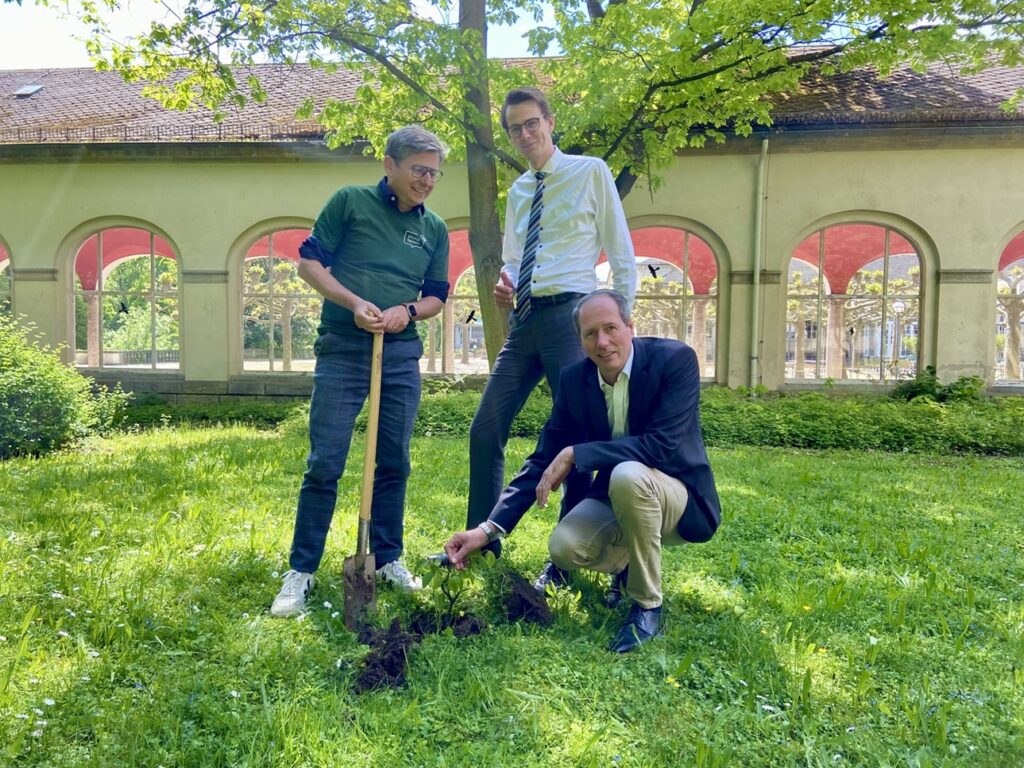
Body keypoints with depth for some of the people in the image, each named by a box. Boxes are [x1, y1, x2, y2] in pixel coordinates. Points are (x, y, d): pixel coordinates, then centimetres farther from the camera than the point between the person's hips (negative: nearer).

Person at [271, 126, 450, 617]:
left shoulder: (435, 229, 12)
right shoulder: (350, 202, 1)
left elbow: (437, 297, 14)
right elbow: (309, 262, 0)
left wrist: (407, 311, -8)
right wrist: (353, 302, -14)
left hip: (402, 354, 4)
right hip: (343, 350, -4)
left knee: (394, 463, 9)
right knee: (324, 463, -4)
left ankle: (388, 559, 24)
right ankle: (301, 570, 7)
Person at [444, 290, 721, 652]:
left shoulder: (675, 359, -19)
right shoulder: (574, 379, -5)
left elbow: (663, 444, -30)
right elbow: (544, 460, -5)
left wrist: (575, 454, -30)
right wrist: (488, 528, -13)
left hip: (679, 499, -4)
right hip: (616, 498, 4)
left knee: (628, 475, -36)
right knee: (563, 547, -24)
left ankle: (648, 606, -14)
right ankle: (628, 562, 12)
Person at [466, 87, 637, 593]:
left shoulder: (590, 172, 1)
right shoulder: (518, 191, 19)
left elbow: (621, 255, -1)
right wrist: (505, 287, 3)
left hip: (571, 313, -6)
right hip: (526, 320, 7)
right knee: (486, 429, 5)